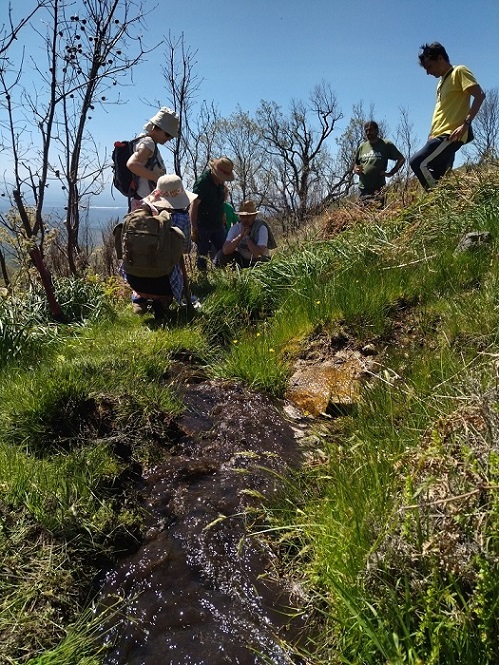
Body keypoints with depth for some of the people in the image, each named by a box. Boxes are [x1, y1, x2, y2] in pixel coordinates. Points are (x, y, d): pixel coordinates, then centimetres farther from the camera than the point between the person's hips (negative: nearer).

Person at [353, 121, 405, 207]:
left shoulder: (386, 145, 5)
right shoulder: (362, 147, 16)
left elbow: (401, 159, 6)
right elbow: (355, 163, 26)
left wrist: (390, 173, -5)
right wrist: (356, 169, 2)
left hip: (378, 189, -4)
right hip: (363, 189, 4)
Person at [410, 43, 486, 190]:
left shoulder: (459, 72, 0)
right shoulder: (442, 81, 26)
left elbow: (480, 95, -11)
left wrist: (466, 123, -20)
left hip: (450, 135, -9)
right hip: (440, 135, 9)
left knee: (417, 162, -24)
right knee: (438, 178, 1)